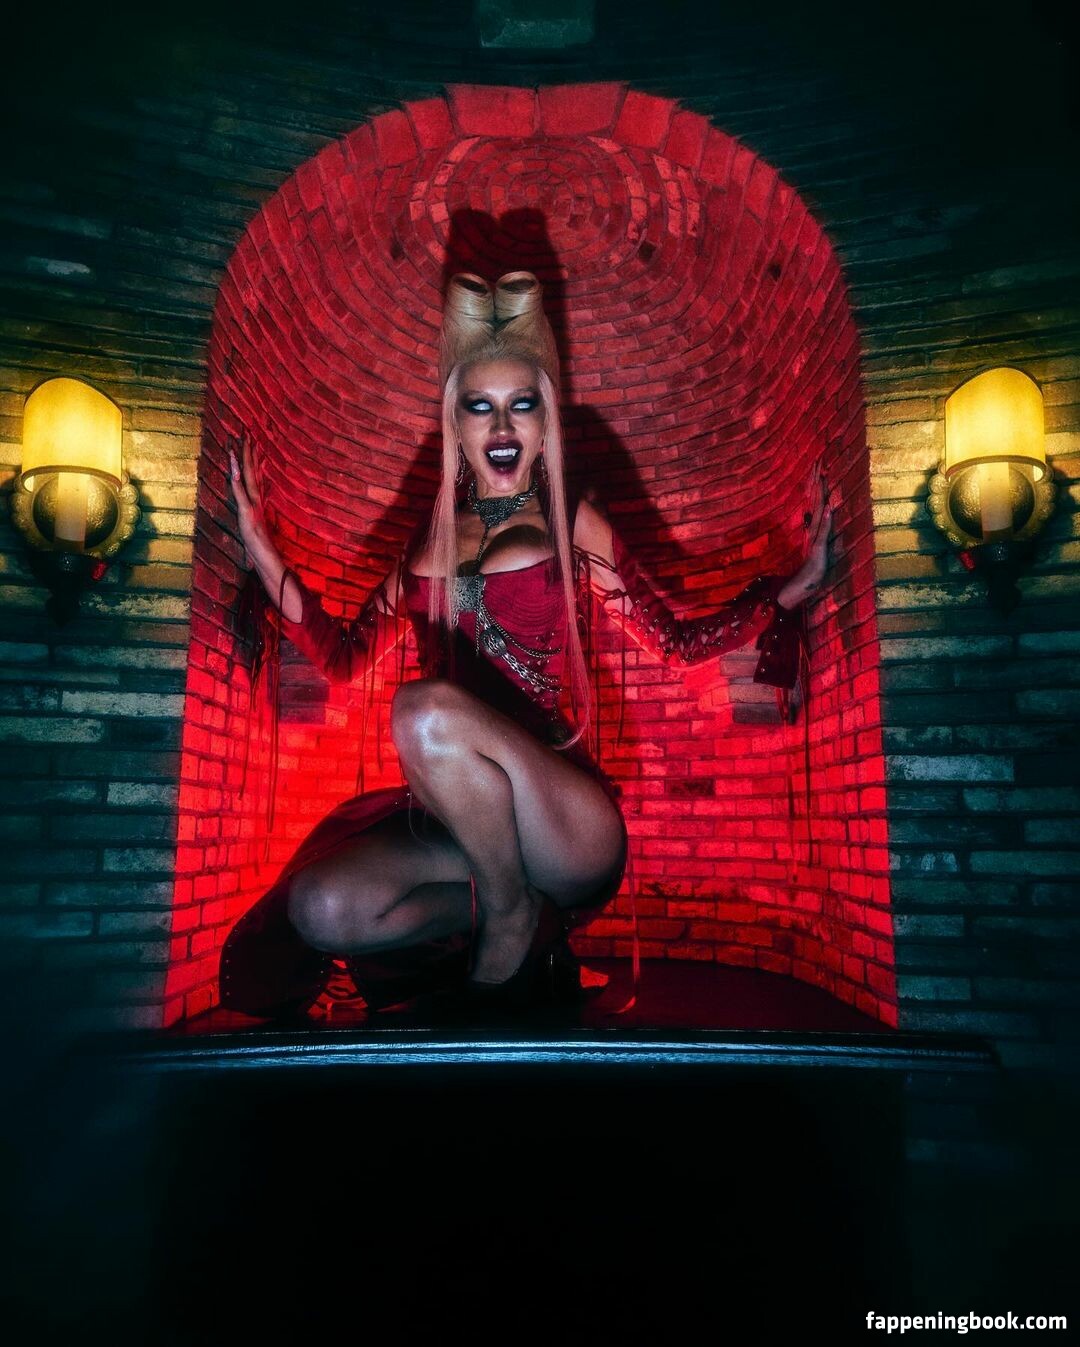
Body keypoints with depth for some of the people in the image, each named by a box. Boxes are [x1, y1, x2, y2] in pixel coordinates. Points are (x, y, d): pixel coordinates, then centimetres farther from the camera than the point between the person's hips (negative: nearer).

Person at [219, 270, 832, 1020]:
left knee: (429, 711, -33)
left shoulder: (571, 524, 6)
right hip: (446, 817, 4)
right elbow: (346, 656, 16)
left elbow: (678, 645, 5)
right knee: (323, 910, -26)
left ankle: (510, 916, -11)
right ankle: (512, 888, -3)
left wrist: (791, 591, -5)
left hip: (568, 824, -3)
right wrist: (264, 555, 10)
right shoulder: (433, 536, 14)